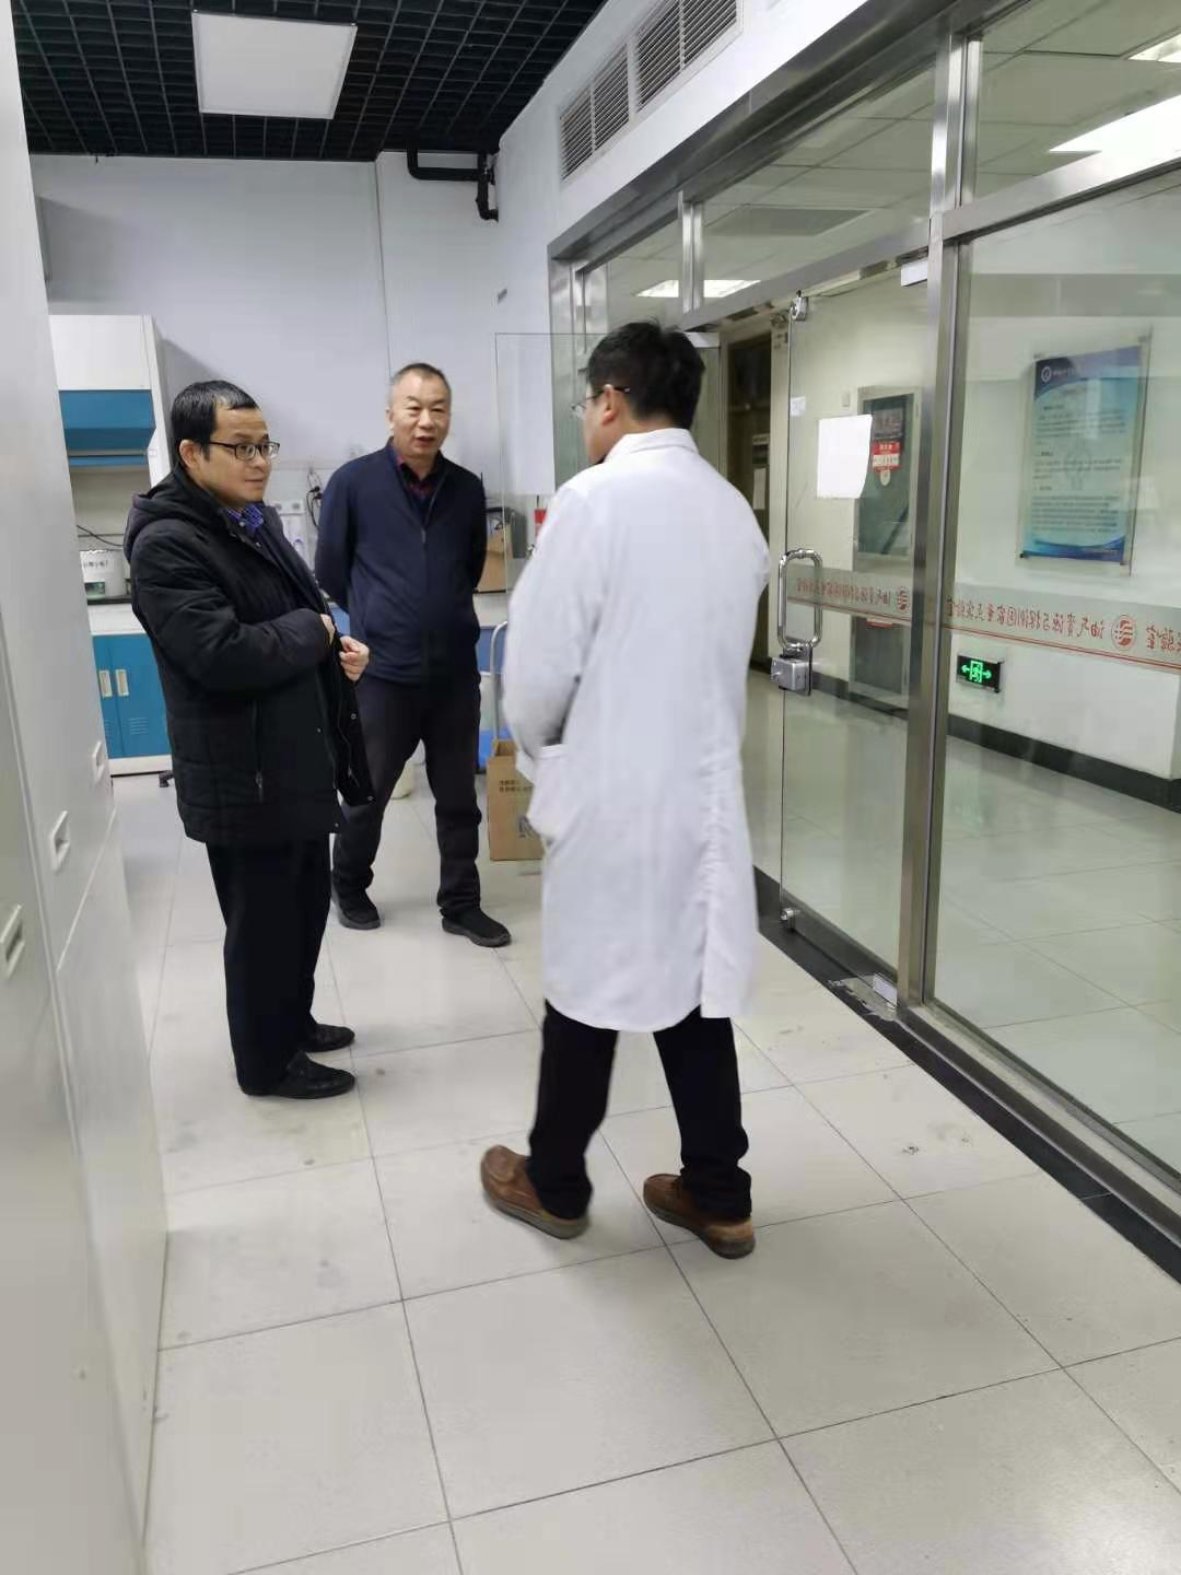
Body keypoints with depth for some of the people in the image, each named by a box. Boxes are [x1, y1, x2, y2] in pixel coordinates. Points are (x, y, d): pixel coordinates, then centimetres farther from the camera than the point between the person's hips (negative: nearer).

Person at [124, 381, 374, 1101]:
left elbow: (306, 609, 22)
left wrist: (340, 647, -1)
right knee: (262, 922, 6)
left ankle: (294, 1022, 41)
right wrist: (316, 632, -13)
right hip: (243, 775, -9)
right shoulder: (167, 544, -18)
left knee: (306, 903, 21)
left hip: (296, 758, 9)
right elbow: (224, 654, -29)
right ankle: (266, 1061, 25)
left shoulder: (258, 519, 11)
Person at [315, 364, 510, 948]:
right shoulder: (353, 483, -6)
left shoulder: (467, 489, 3)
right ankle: (349, 887, 35)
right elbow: (330, 572, 3)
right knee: (366, 793, 12)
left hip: (456, 671, 3)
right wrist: (377, 619, 11)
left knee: (459, 797, 10)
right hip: (383, 672, -2)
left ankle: (461, 904, 25)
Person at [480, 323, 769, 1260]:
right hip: (708, 791, 6)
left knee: (587, 995, 11)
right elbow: (723, 660, 10)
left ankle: (555, 1186, 30)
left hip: (611, 797, -5)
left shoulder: (595, 499, -14)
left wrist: (541, 759, 7)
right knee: (697, 994, 15)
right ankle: (718, 1197, 27)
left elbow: (539, 666, -12)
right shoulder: (736, 511, 6)